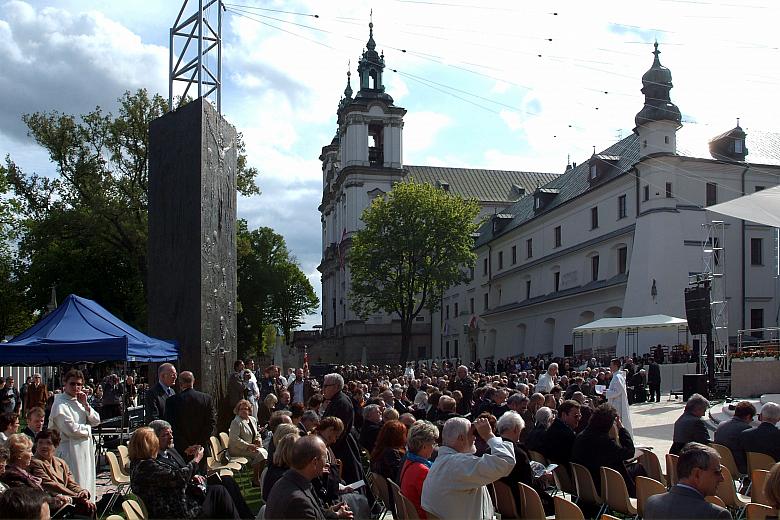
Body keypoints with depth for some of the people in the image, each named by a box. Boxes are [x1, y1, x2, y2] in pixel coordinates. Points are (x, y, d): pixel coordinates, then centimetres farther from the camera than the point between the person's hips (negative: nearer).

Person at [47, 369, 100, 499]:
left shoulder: (78, 402, 13)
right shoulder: (60, 404, -11)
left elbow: (96, 421, 9)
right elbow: (71, 429, -20)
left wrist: (85, 404, -3)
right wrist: (87, 429, -3)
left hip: (85, 449, 8)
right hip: (70, 450, -8)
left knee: (86, 484, 11)